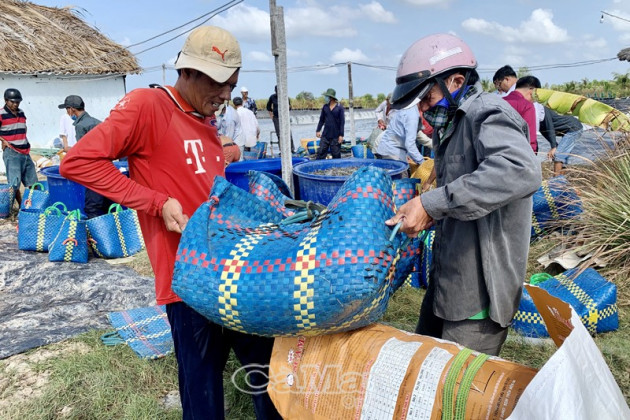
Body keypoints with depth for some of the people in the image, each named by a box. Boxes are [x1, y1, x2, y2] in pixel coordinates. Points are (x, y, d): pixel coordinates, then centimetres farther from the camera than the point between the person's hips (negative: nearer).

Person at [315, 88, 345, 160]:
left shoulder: (339, 107, -6)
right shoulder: (325, 107, 7)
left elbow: (342, 122, -7)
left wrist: (341, 135, -11)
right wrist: (318, 130, 8)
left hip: (335, 136, -4)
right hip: (325, 135, 4)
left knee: (336, 155, 3)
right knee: (321, 152, 0)